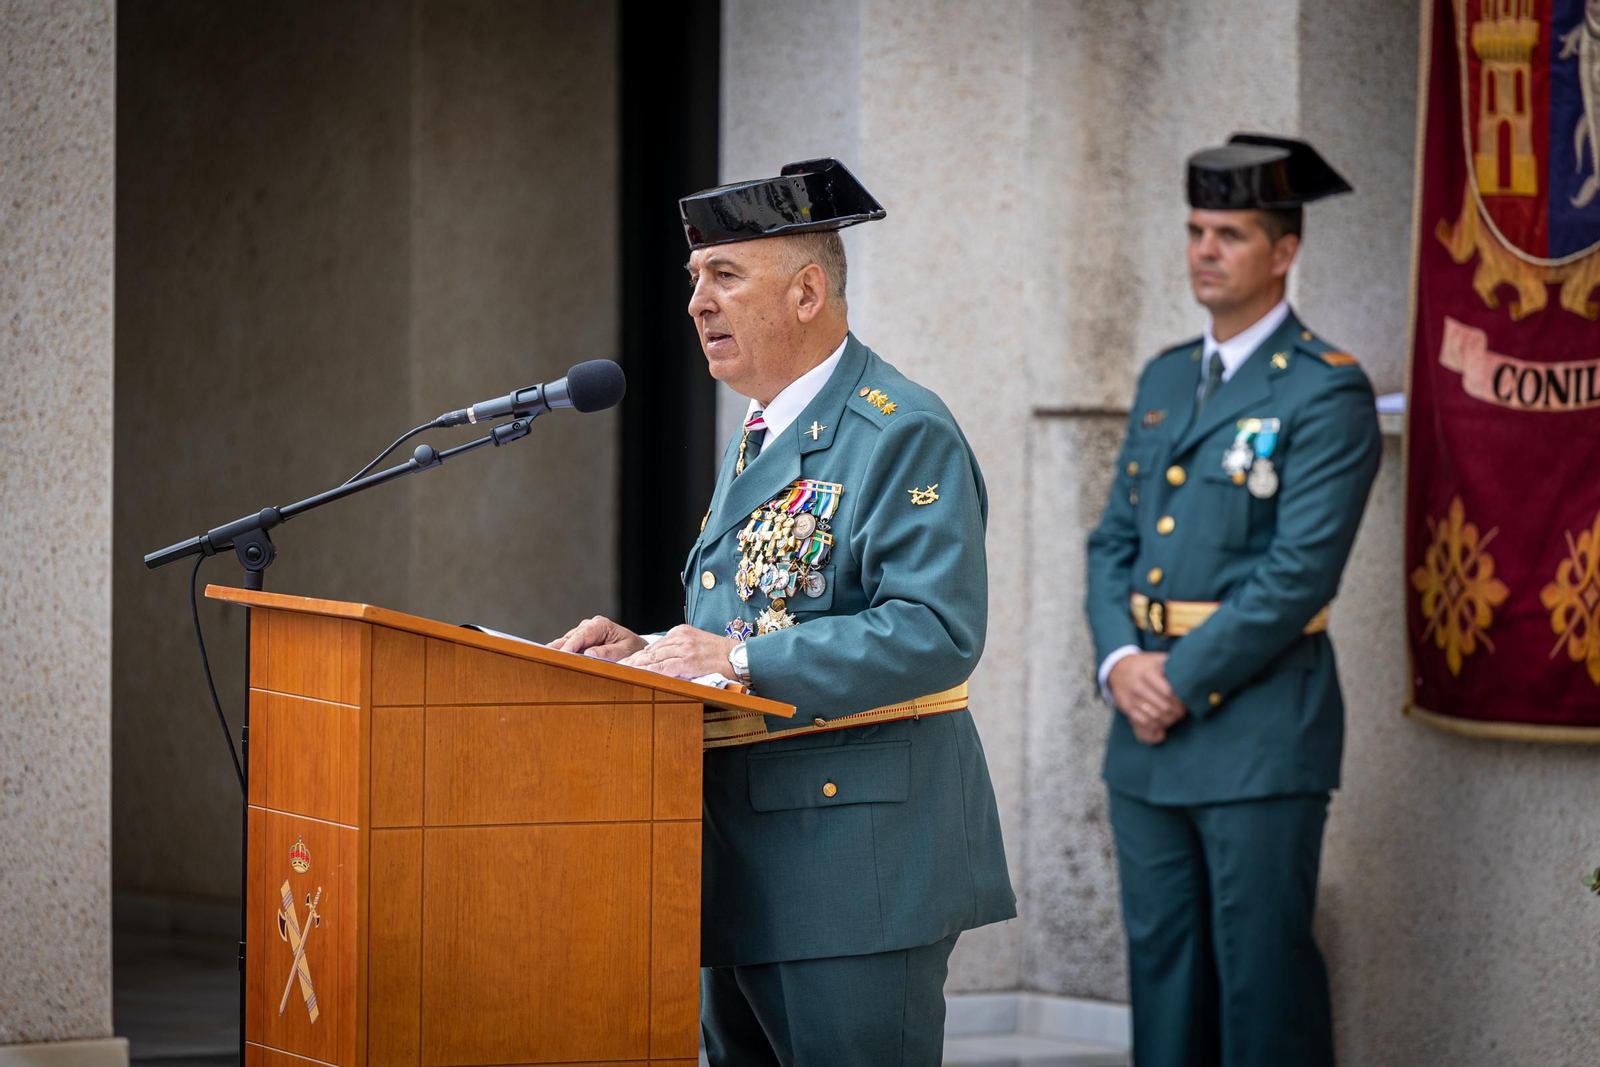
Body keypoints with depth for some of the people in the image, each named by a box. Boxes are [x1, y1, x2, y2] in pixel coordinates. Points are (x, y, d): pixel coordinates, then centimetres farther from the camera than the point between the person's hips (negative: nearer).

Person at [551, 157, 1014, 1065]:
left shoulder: (905, 436, -13)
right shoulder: (760, 439, 19)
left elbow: (937, 631, -23)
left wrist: (742, 660, -23)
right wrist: (652, 652, 6)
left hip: (856, 855, -10)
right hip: (748, 863, 10)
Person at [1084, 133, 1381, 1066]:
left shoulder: (1328, 393, -8)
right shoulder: (1164, 381, 16)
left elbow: (1300, 571, -15)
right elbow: (1113, 542, 15)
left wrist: (1183, 681, -14)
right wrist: (1122, 662, -4)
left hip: (1261, 728, -7)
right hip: (1149, 734, 7)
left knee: (1263, 977, -5)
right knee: (1162, 962, 10)